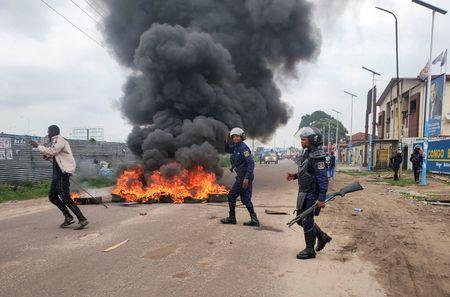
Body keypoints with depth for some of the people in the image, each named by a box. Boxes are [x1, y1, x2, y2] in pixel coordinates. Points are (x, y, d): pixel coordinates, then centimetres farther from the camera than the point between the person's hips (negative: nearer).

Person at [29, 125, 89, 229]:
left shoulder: (59, 140, -11)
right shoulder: (57, 141, 21)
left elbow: (51, 151, -24)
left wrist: (37, 145, -14)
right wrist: (49, 157, 8)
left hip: (63, 173, -11)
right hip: (57, 173, 11)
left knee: (65, 198, -13)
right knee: (52, 196, 14)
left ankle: (82, 220, -13)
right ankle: (68, 217, 18)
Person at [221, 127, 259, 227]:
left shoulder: (243, 148, -17)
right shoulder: (235, 147, 10)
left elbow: (251, 163, -22)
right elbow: (227, 150, 28)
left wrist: (247, 178, -26)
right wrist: (227, 141, 9)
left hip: (243, 176, -9)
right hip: (243, 176, 9)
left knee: (231, 196, 4)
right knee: (245, 199, 13)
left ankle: (232, 218, 16)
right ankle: (254, 220, 14)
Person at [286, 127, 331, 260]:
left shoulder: (317, 156, -20)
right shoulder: (306, 153, 10)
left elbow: (323, 179, -22)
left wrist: (321, 199, -25)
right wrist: (295, 176, 5)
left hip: (312, 195, -10)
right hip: (303, 193, 10)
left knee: (307, 221, -1)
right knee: (301, 219, 17)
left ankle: (310, 250, 15)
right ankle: (322, 237, 33)